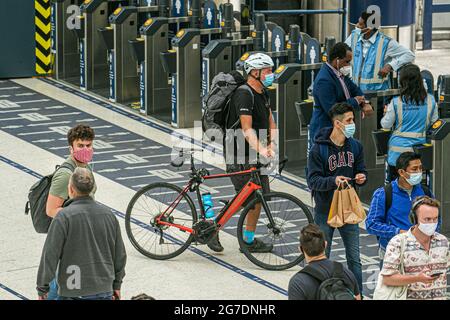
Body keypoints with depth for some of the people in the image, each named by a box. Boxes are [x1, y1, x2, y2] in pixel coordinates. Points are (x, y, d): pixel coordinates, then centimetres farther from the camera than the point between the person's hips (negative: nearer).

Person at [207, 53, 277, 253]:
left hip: (255, 155, 9)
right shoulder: (244, 94, -19)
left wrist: (271, 144, -10)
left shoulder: (262, 93, 11)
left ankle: (250, 240, 17)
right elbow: (247, 129, -25)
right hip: (239, 155, -9)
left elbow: (270, 122, 8)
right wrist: (261, 149, -38)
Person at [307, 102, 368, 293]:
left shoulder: (355, 146, 3)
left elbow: (361, 171, 12)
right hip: (325, 211, -4)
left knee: (354, 258, 7)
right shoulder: (319, 149, -12)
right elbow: (313, 181, -14)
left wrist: (361, 178, -12)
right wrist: (333, 181, -31)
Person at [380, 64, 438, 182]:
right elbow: (434, 122, 6)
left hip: (398, 148, -2)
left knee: (392, 181, 11)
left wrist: (387, 113, 16)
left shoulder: (396, 103, -13)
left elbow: (386, 124, -4)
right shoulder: (430, 100, -6)